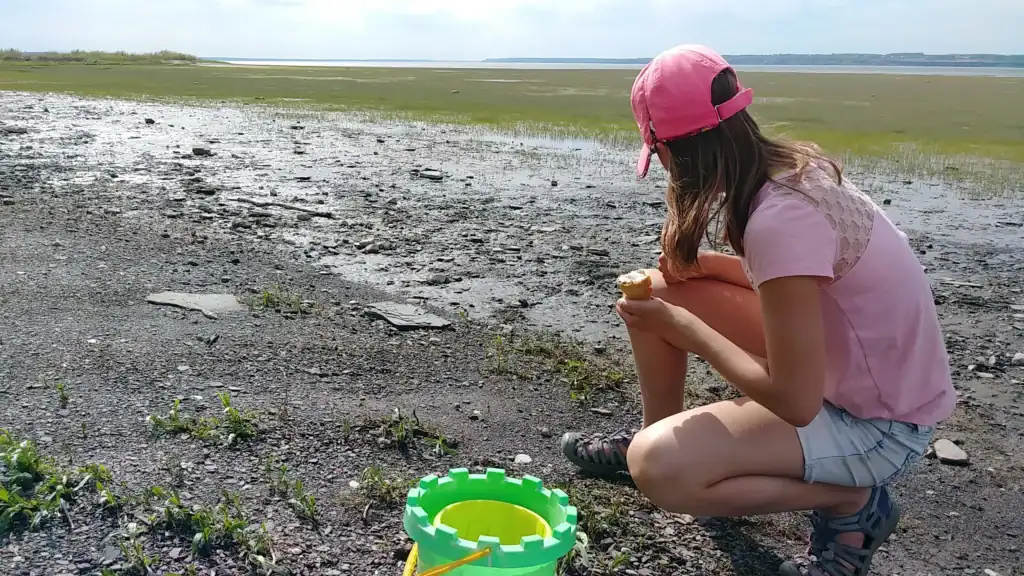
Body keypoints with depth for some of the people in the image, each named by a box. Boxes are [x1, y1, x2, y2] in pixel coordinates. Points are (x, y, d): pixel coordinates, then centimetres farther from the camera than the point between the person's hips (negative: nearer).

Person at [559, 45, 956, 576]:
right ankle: (653, 436, 25)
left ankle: (851, 502, -2)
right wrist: (708, 265, -3)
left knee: (657, 467, -24)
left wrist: (682, 326, -16)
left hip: (877, 422, -8)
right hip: (832, 364, 8)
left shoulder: (780, 218, -31)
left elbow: (796, 402, -28)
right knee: (657, 291, 4)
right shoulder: (792, 167, -5)